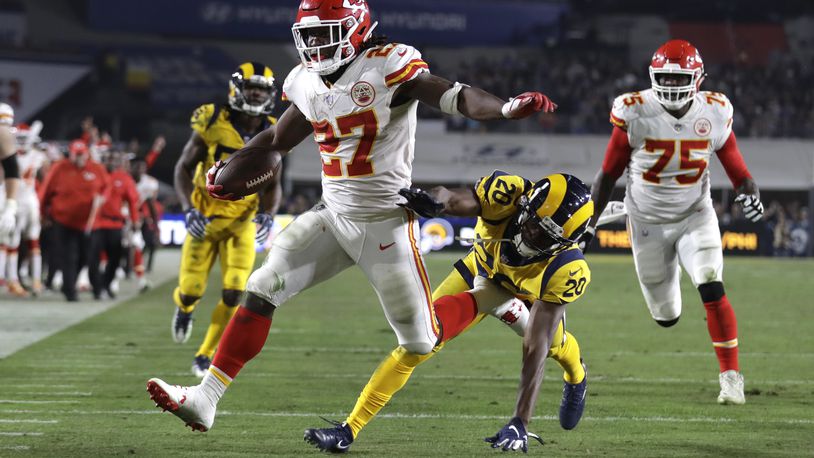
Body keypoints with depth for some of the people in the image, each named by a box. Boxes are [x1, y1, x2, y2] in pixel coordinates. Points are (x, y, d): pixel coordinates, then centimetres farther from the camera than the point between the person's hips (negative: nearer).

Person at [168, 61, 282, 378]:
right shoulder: (212, 123, -12)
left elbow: (272, 184, 9)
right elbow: (184, 168, -4)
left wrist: (267, 215, -10)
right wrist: (189, 209, -17)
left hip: (242, 222, 2)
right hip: (205, 219, -2)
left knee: (233, 293, -12)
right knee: (191, 290, -1)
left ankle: (205, 355, 7)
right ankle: (184, 307, 40)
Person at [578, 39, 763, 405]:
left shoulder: (714, 113, -11)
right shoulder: (635, 113, -16)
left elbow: (735, 166, -2)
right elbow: (609, 172, -5)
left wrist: (749, 193, -23)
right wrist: (589, 221, -4)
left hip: (696, 216, 0)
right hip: (648, 221, 0)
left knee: (712, 289, -23)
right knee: (666, 317, 9)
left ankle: (730, 375, -11)